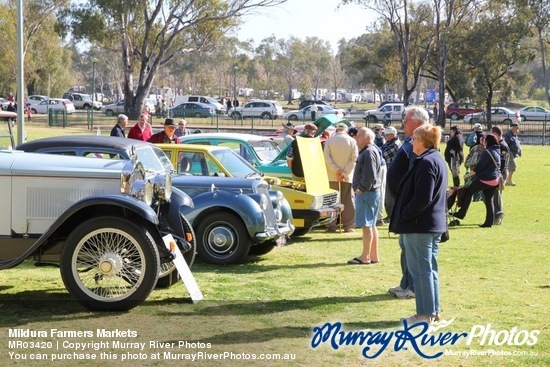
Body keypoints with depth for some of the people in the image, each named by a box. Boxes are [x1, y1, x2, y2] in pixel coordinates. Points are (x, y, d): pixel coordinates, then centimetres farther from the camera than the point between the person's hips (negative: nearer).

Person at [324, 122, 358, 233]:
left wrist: (336, 171, -11)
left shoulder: (329, 140, 0)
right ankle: (348, 225, 3)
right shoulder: (352, 141, -1)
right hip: (347, 176, 0)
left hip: (332, 176, 0)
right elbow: (354, 159, -8)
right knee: (348, 201, 5)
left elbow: (326, 158, -8)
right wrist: (345, 173, -10)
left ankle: (331, 225, 4)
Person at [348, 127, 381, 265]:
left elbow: (369, 175, -24)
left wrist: (361, 188, -16)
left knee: (367, 225, -7)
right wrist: (359, 188, 14)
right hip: (372, 192, 11)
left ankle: (365, 257, -4)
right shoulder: (366, 151, 18)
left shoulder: (369, 152, -15)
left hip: (366, 193, -11)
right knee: (371, 225, 13)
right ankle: (374, 256, 18)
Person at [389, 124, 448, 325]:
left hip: (419, 225, -10)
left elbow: (422, 198, -24)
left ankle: (425, 314, 3)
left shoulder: (426, 162, -19)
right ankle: (434, 310, 23)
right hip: (435, 224, 10)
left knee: (420, 269, -2)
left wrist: (403, 215, -14)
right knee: (430, 268, 16)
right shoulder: (438, 160, 13)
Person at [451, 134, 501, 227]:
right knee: (488, 200, 11)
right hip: (495, 180, 9)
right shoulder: (497, 151, 13)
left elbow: (479, 166, -17)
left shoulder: (487, 152, -14)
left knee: (469, 191, 2)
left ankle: (461, 213, 3)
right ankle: (489, 221, 11)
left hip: (485, 179, -9)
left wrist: (468, 175, -9)